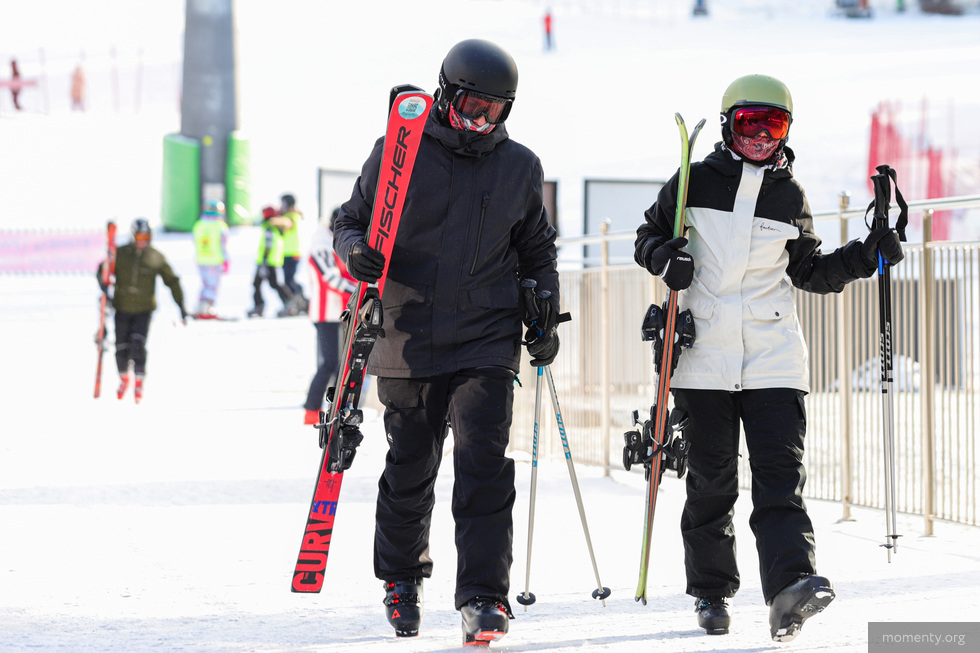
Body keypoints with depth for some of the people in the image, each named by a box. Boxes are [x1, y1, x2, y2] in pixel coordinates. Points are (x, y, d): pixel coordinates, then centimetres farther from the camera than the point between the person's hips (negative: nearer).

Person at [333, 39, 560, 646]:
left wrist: (544, 319, 10)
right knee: (409, 471, 9)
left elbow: (537, 251, 19)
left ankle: (484, 597, -11)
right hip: (409, 342, 0)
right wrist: (356, 253, -14)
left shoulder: (519, 167, 7)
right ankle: (402, 579, 31)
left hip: (487, 344, 0)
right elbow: (353, 220, 8)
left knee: (484, 465, -12)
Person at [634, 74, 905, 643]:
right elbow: (649, 234, 14)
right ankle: (712, 591, 21)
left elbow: (809, 272, 18)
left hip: (773, 356, 1)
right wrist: (664, 255, -8)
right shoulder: (694, 184, 4)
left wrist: (863, 258, 4)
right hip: (704, 355, -1)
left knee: (781, 473, -13)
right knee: (711, 479, 5)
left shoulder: (790, 197, 10)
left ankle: (791, 586, -26)